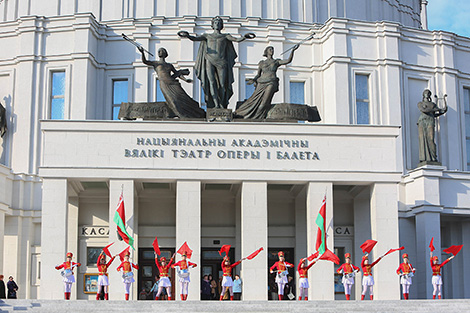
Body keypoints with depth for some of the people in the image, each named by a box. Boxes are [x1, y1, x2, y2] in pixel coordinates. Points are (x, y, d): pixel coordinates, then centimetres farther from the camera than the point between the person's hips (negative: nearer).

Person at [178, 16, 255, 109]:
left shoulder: (225, 36, 16)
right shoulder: (207, 36, 18)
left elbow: (237, 40, 1)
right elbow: (194, 38, 5)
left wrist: (244, 37, -19)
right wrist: (187, 35, -15)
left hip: (221, 62, 0)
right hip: (210, 62, 0)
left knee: (222, 84, -5)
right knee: (211, 82, -17)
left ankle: (222, 105, 9)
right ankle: (216, 105, -23)